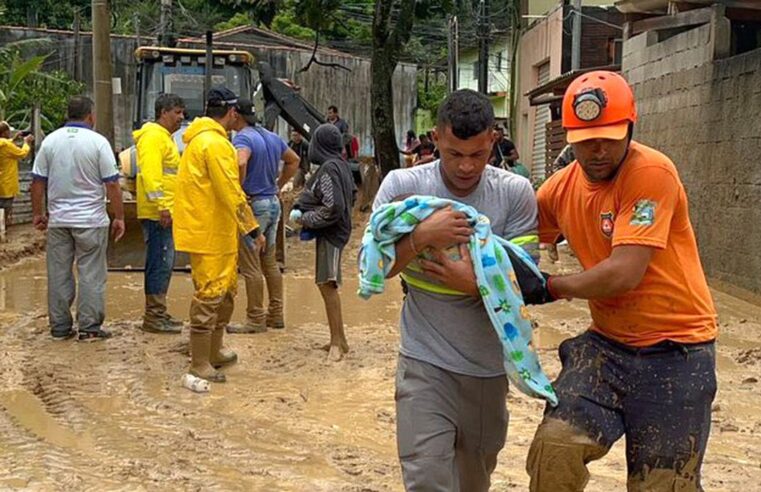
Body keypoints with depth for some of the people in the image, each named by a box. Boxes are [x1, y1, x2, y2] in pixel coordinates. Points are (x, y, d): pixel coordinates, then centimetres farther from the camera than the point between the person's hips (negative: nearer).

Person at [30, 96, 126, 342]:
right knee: (91, 274, 3)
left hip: (58, 219, 4)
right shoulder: (98, 142, -8)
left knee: (59, 274, 10)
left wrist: (38, 213, 16)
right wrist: (119, 217, -2)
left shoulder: (50, 141, 3)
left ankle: (60, 327, 16)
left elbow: (38, 182, 5)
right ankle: (89, 328, 4)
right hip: (91, 220, -4)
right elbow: (112, 184, -9)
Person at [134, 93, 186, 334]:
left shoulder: (164, 137, 22)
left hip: (164, 213, 11)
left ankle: (157, 313, 21)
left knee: (163, 263, 14)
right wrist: (162, 206, -26)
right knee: (160, 263, -9)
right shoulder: (154, 136, -12)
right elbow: (150, 173, -22)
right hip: (158, 213, -11)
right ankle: (154, 317, -5)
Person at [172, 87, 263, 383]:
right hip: (210, 234, -11)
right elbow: (232, 194, -21)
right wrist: (252, 229, -16)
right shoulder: (216, 143, -18)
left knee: (226, 291, 20)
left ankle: (215, 351, 31)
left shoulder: (200, 139, 15)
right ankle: (199, 365, 2)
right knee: (210, 295, -5)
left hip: (217, 232, 11)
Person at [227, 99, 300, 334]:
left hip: (253, 206, -9)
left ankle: (256, 319, 3)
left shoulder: (243, 138, -15)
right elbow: (294, 160, 23)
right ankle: (276, 314, 21)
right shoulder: (271, 137, 12)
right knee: (270, 262, 15)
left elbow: (240, 163, -35)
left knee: (250, 266, -2)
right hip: (273, 203, 9)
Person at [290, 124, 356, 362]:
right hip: (336, 230, 10)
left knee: (327, 284, -9)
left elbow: (333, 207, -23)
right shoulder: (341, 164, 9)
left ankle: (337, 342, -7)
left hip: (330, 233, -10)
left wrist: (305, 218, -10)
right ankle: (338, 339, 21)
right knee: (327, 284, 14)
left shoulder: (328, 168, -18)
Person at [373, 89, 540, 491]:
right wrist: (421, 236, -22)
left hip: (488, 363, 2)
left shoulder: (515, 193, -6)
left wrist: (476, 283, -26)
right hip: (425, 361, -2)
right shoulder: (402, 185, -7)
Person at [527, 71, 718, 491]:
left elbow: (624, 274, -25)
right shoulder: (561, 187, 1)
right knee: (552, 448, -13)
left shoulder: (652, 173, -19)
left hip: (676, 350, -5)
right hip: (608, 343, 5)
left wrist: (550, 287, -10)